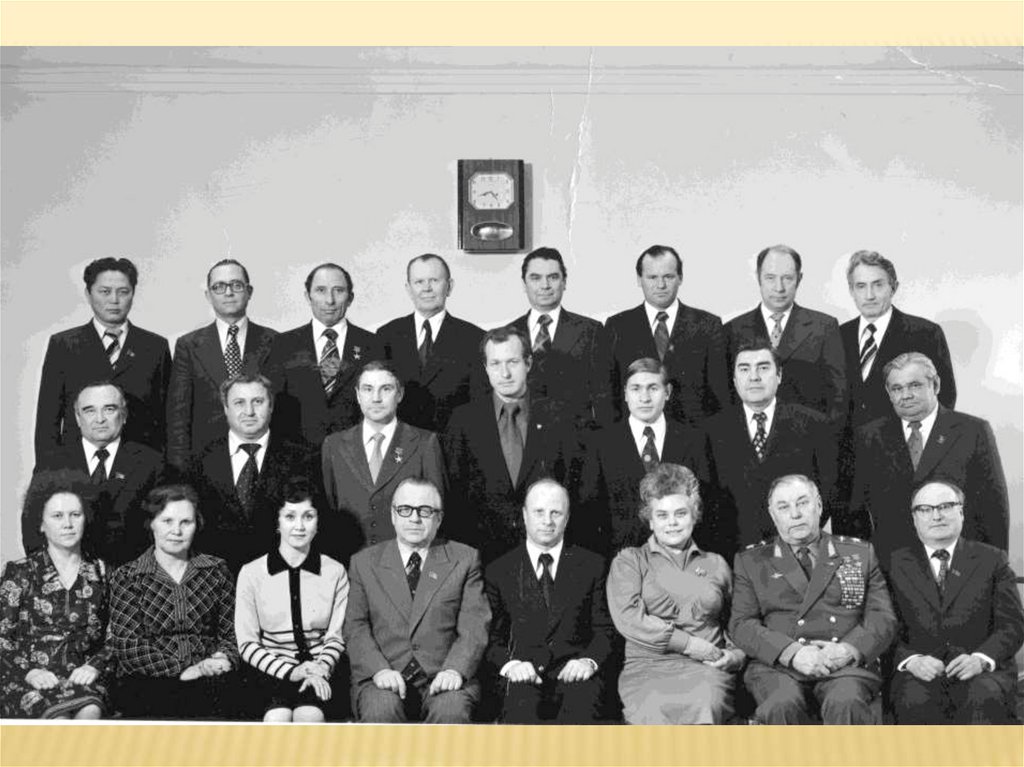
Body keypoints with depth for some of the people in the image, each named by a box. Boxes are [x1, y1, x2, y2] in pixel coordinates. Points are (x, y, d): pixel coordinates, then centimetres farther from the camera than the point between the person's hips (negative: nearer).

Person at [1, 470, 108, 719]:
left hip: (80, 679, 2)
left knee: (91, 712, -36)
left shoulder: (100, 574, 14)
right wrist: (28, 671, -12)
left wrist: (95, 666, -5)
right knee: (59, 720, -36)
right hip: (27, 683, -1)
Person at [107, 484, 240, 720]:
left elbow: (231, 632, 16)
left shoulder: (216, 571, 16)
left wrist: (224, 658, -8)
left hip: (211, 680, 3)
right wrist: (183, 671, -13)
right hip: (145, 682, -2)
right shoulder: (126, 577, 9)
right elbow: (126, 645, -1)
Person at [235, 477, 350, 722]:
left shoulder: (335, 572, 6)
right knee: (278, 717, -33)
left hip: (319, 671, 1)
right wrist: (290, 672, -11)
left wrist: (321, 669, -12)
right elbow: (247, 643, 3)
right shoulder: (252, 573, 3)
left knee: (309, 716, -32)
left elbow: (336, 637, 9)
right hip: (272, 672, 0)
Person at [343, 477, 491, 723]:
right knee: (380, 710, -32)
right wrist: (380, 670, -13)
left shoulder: (464, 559, 13)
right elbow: (355, 627, 5)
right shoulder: (364, 562, 14)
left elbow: (474, 626, 4)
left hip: (442, 677, 0)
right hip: (384, 678, 1)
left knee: (451, 711, -32)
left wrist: (455, 669, -15)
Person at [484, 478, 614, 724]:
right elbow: (492, 637, 11)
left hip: (575, 675, 0)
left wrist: (589, 660, -7)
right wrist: (510, 664, -10)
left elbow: (604, 630, 13)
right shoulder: (498, 571, 14)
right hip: (522, 678, 0)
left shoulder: (592, 565, 16)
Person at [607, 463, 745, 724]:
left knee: (705, 702, -36)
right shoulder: (629, 561, 14)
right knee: (655, 711, -38)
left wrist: (736, 655, 2)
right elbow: (627, 617, -2)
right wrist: (691, 644, -7)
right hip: (647, 666, -2)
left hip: (706, 668, 2)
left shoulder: (716, 564, 24)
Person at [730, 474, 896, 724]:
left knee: (846, 703, -35)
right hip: (777, 665, 0)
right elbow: (741, 624, 6)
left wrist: (849, 650, -9)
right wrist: (792, 653, -11)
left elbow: (883, 619, 12)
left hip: (846, 665, 1)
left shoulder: (859, 554, 20)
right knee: (782, 704, -35)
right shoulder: (751, 561, 18)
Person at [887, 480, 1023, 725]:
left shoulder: (992, 559, 14)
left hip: (983, 671, 0)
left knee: (985, 698, -35)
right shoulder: (897, 564, 13)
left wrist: (982, 658, -13)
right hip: (920, 674, 0)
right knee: (915, 702, -35)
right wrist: (911, 659, -15)